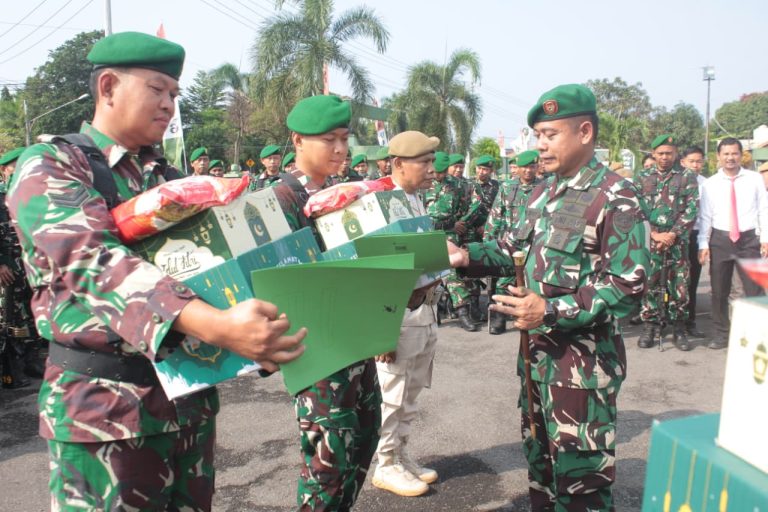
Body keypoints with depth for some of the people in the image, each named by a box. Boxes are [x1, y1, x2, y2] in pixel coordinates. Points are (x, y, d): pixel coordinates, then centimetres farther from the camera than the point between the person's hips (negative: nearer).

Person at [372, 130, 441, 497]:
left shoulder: (417, 200, 10)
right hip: (397, 313, -9)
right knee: (390, 397, 6)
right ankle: (386, 466, 24)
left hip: (425, 309, 9)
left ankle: (401, 455, 36)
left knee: (410, 395, 20)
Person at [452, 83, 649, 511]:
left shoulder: (616, 199, -16)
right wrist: (467, 257, -1)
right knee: (540, 455, 23)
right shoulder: (544, 194, 11)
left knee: (580, 473, 5)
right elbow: (518, 250, 17)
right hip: (537, 348, 8)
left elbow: (628, 286, -21)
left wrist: (552, 311, -27)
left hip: (584, 359, -8)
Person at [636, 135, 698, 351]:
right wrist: (654, 234, -7)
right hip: (649, 241, 1)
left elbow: (692, 209, -1)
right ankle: (649, 326, 13)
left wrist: (672, 234, -11)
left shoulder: (687, 177, 6)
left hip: (678, 241, -1)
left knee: (679, 285, 1)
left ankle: (679, 328, 14)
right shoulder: (642, 178, 9)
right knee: (649, 284, 2)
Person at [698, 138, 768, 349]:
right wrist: (703, 244, -5)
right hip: (720, 239, 1)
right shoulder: (710, 183, 3)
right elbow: (705, 216, 1)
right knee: (719, 291, 8)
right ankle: (721, 334, 21)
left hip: (749, 239, -1)